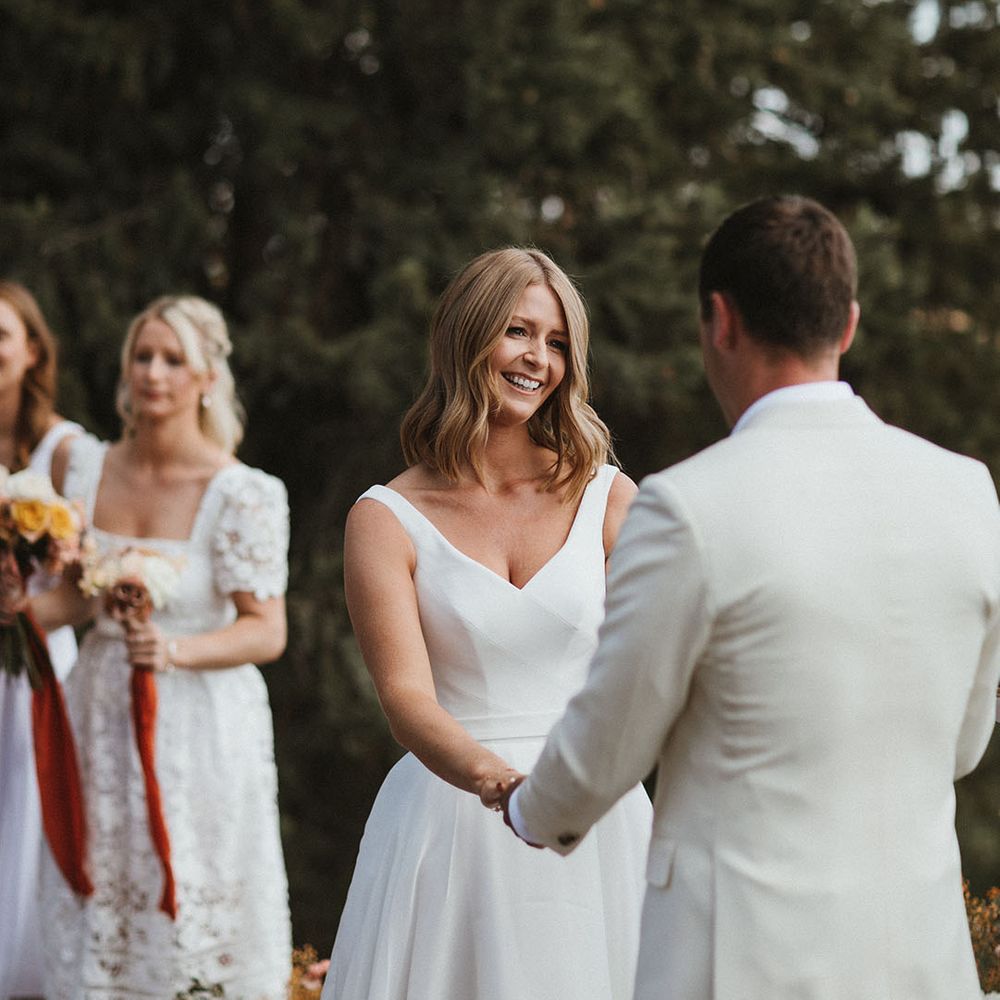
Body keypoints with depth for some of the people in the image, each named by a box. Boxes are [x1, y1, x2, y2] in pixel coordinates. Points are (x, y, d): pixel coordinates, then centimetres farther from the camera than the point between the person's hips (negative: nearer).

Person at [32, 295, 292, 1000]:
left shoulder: (240, 494, -13)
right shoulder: (89, 467, 3)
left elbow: (267, 632, -13)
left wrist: (177, 650, -28)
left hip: (201, 725, -5)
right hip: (104, 715, 5)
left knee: (193, 916, 1)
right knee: (99, 906, 10)